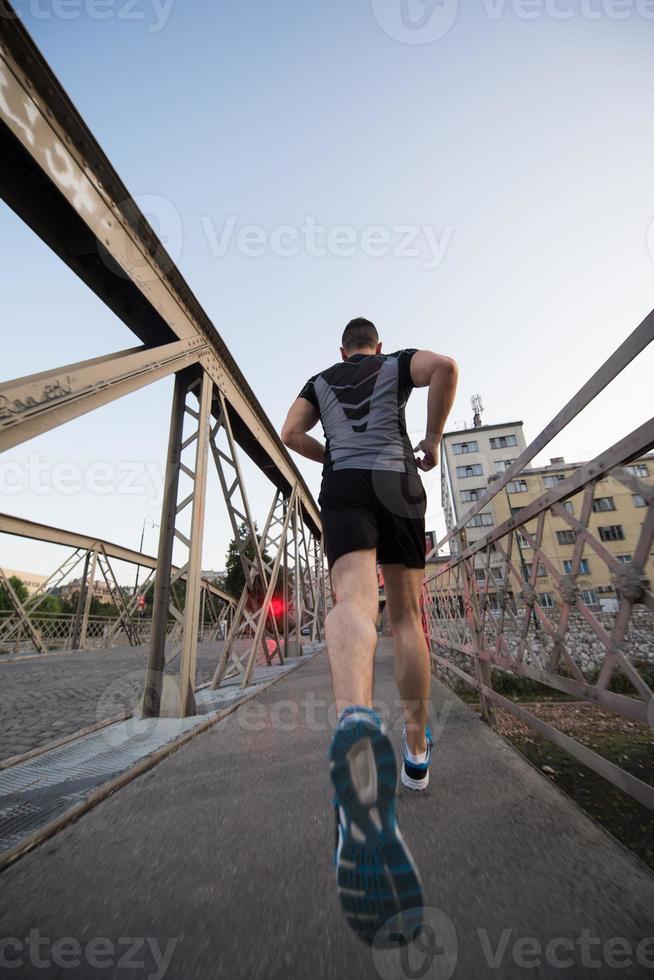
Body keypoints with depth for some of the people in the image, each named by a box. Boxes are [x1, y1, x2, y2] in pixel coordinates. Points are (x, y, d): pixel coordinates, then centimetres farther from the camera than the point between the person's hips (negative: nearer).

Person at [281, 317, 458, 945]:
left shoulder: (320, 381, 30)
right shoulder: (398, 364, 24)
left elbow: (290, 433, 14)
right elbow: (445, 366, 1)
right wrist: (434, 437, 11)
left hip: (343, 490, 0)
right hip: (396, 484, 1)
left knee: (354, 605, -26)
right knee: (405, 615, 9)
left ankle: (355, 722, -59)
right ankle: (417, 750, 15)